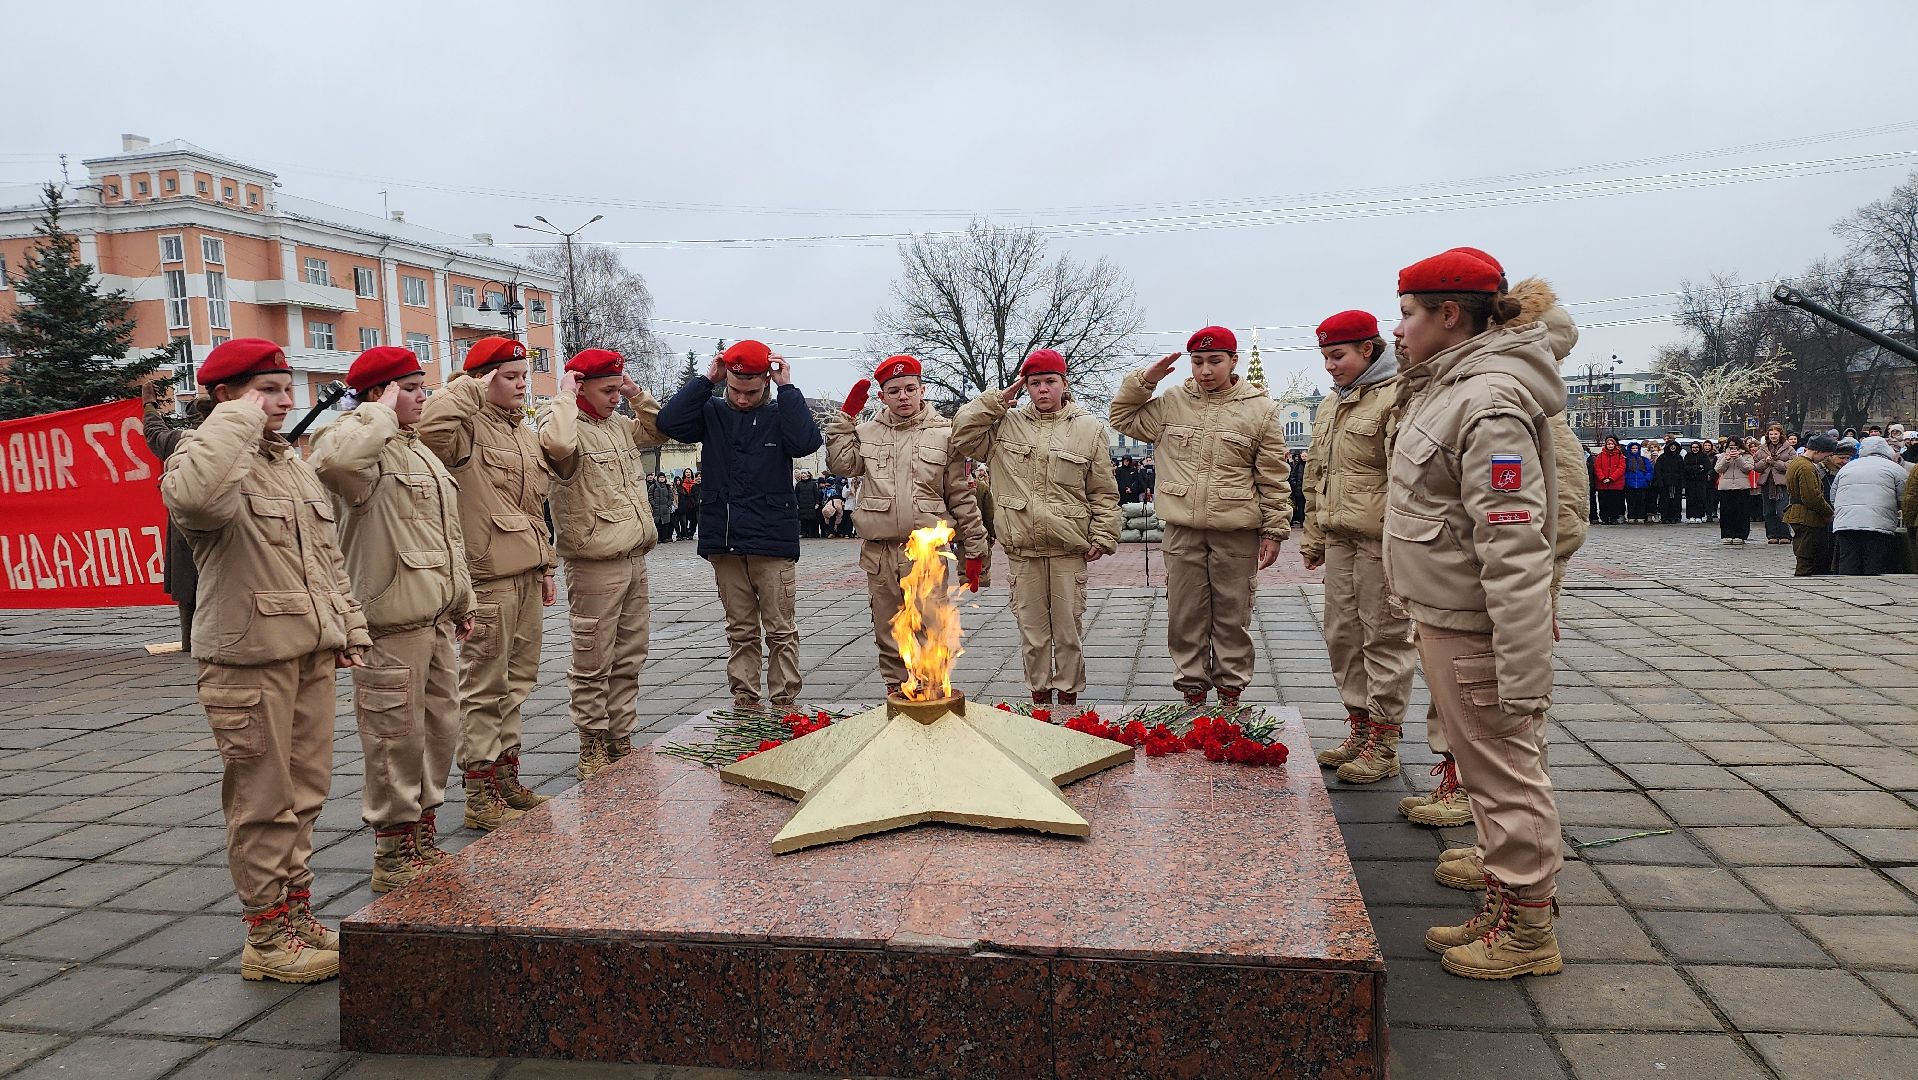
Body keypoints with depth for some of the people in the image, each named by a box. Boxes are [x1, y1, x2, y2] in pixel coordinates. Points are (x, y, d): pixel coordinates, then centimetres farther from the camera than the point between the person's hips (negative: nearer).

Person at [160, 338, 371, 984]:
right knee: (264, 802, 0)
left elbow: (329, 558, 21)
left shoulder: (295, 467, 16)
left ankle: (296, 912, 29)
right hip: (248, 659, -8)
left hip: (311, 655, 8)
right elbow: (190, 495, -37)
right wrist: (238, 420, -25)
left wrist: (349, 628, 18)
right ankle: (267, 940, 13)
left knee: (305, 792, 15)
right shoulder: (210, 457, -10)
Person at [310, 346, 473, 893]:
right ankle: (393, 857, 12)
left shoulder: (420, 452, 19)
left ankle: (424, 839, 31)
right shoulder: (364, 449, -12)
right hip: (392, 623, -10)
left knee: (440, 728, 17)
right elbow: (334, 459, -40)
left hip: (434, 618, 10)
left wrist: (463, 602, 26)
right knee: (398, 738, -2)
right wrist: (380, 414, -23)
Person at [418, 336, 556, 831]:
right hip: (487, 573, -9)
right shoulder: (468, 429, -9)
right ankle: (480, 794, 5)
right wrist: (467, 386, -19)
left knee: (518, 677, 15)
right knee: (485, 684, -3)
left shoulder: (525, 434, 18)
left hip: (525, 573, 9)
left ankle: (505, 776, 28)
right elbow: (433, 423, -35)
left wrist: (546, 567, 21)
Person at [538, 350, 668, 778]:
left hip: (633, 560, 8)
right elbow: (557, 443, -35)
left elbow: (659, 429, 29)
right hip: (594, 565, -8)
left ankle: (620, 741, 25)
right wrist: (565, 396, -19)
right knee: (593, 664, 1)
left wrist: (637, 394, 14)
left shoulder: (619, 424, 15)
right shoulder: (565, 423, -11)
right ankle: (592, 750, 11)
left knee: (628, 659, 15)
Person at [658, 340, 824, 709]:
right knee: (740, 631, 12)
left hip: (773, 542, -2)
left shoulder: (780, 414, 2)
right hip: (725, 542, 3)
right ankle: (744, 700, 19)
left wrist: (786, 388, -14)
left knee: (780, 630, 3)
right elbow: (669, 422, -9)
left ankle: (784, 702, 10)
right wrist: (706, 380, -7)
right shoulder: (712, 413, 7)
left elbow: (806, 441, -19)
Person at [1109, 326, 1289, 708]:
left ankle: (1231, 691, 19)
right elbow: (1122, 418, 16)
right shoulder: (1172, 402, 6)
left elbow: (1274, 478, 1)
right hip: (1183, 530, 2)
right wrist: (1144, 380, 2)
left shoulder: (1260, 408, -1)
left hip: (1237, 533, -2)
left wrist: (1274, 531, -1)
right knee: (1185, 615, 7)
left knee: (1232, 616, 7)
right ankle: (1193, 689, 18)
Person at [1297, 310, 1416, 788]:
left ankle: (1383, 743, 7)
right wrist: (1313, 537, 23)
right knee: (1342, 635, 14)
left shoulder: (1396, 396, -10)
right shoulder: (1332, 405, 18)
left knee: (1385, 638, -1)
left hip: (1379, 539, -9)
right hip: (1339, 537, 9)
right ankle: (1360, 727, 26)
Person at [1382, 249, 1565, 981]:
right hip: (1442, 615, 10)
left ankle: (1528, 930, 18)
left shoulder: (1491, 405, -21)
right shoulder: (1446, 386, 12)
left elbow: (1513, 551, -26)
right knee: (1485, 765, 19)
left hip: (1474, 627, -10)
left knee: (1506, 770, 3)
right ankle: (1503, 908, 33)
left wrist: (1522, 678, -27)